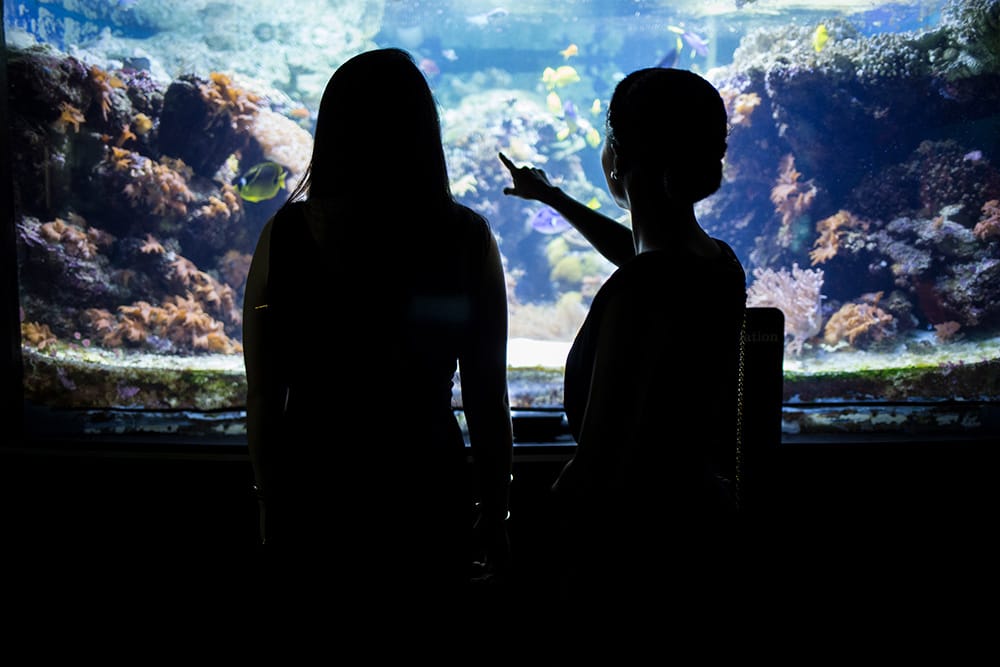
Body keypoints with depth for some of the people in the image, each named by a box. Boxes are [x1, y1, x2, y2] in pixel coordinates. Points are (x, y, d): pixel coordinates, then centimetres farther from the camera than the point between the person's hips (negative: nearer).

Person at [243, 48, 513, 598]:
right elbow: (486, 399, -7)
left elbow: (263, 397, -5)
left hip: (313, 486, 1)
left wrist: (272, 510, 10)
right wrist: (495, 522, 6)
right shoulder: (468, 239, -11)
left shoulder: (285, 234, -10)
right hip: (427, 491, 0)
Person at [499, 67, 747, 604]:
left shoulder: (636, 292, -28)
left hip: (636, 544, -8)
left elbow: (603, 467, -27)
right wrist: (554, 199, 38)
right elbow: (639, 252, 26)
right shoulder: (720, 263, 1)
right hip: (704, 516, 9)